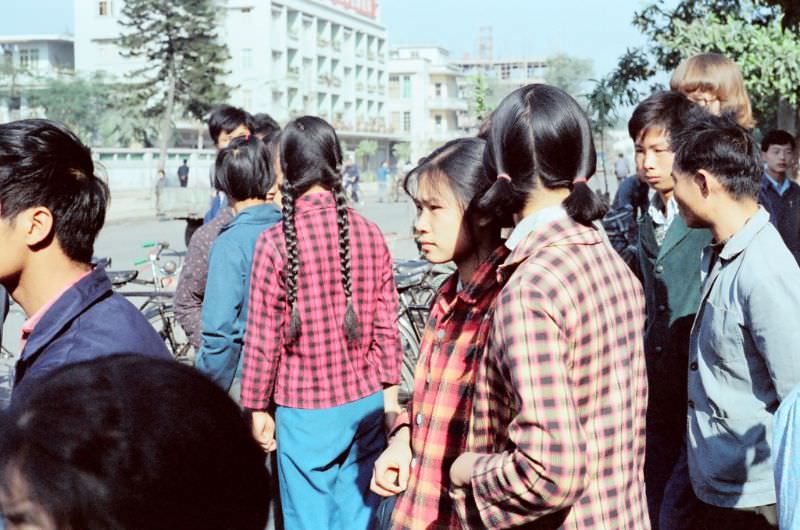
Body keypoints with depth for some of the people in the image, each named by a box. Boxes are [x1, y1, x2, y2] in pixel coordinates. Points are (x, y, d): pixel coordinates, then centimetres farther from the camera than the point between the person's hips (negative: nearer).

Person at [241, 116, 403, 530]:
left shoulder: (275, 241, -13)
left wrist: (257, 408, 2)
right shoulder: (370, 235, -3)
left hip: (305, 409, -3)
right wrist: (390, 395, 13)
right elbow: (386, 329, 2)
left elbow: (263, 337, -10)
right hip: (366, 403, 3)